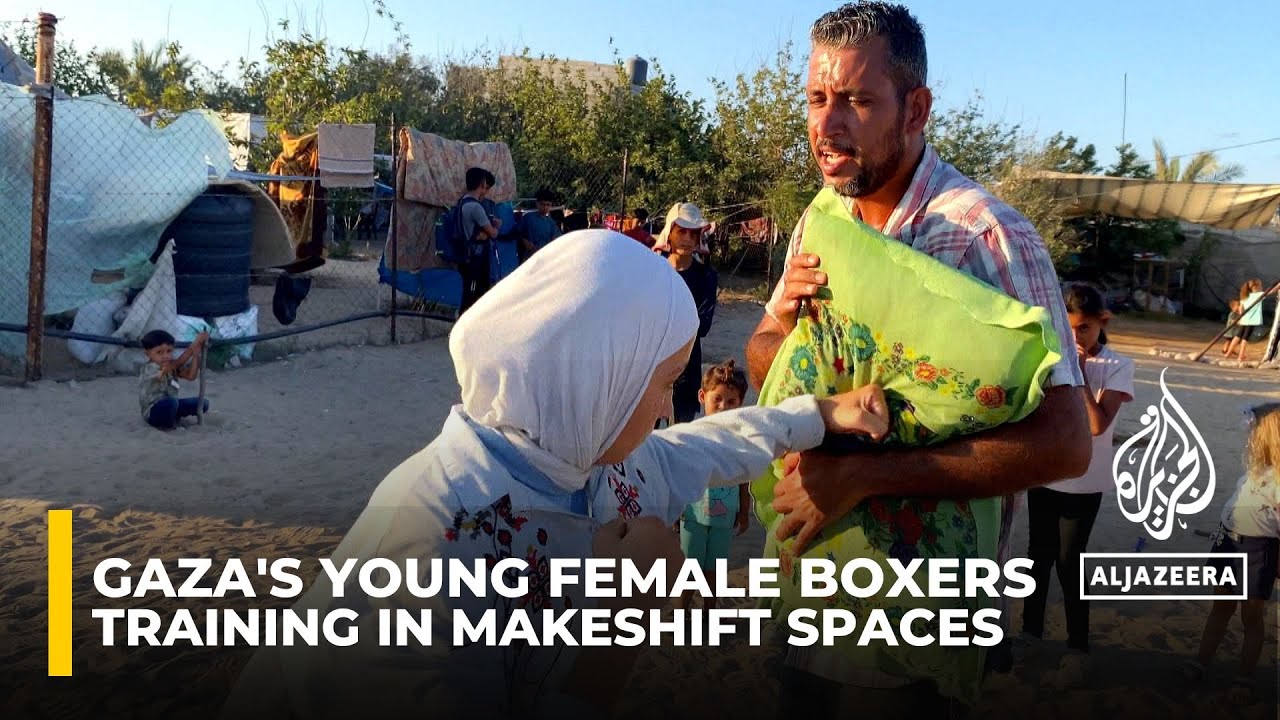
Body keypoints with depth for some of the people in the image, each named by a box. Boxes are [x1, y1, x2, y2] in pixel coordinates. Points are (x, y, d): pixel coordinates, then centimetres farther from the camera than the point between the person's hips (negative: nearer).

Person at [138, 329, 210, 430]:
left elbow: (191, 375, -12)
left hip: (170, 406, 8)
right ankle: (167, 424, -10)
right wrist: (195, 343, -37)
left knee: (203, 403, -1)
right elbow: (177, 363, -35)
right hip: (153, 412, -8)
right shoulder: (149, 369, -24)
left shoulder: (172, 365, 0)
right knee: (171, 401, -40)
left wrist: (196, 355, -23)